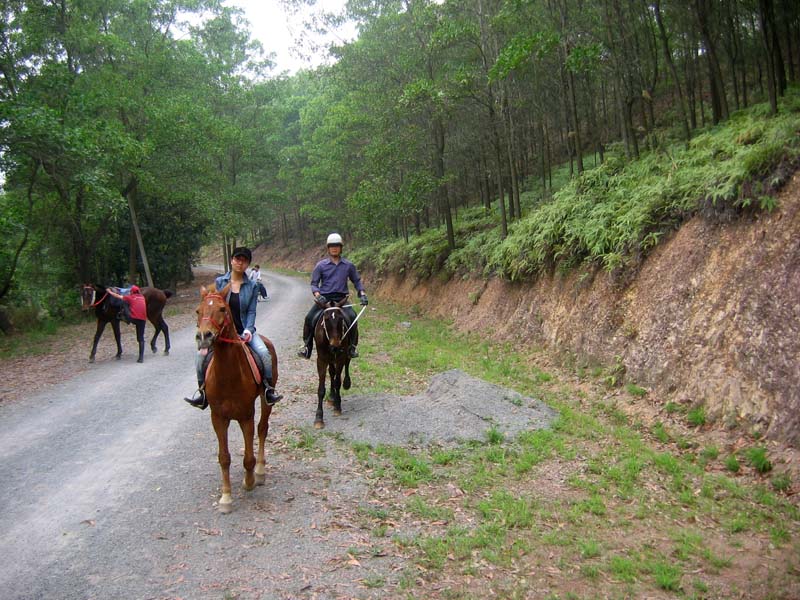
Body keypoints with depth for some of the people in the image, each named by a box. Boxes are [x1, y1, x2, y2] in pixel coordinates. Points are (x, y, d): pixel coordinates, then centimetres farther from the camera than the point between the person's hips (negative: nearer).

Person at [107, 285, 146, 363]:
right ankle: (141, 357, 0)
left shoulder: (130, 297, 8)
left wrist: (110, 292, 28)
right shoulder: (142, 297, 21)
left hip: (134, 318, -4)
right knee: (141, 339, 5)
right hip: (143, 320, 4)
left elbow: (118, 296, 14)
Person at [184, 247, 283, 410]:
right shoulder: (219, 282, 1)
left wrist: (248, 330, -17)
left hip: (244, 330, 0)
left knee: (264, 353, -22)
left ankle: (269, 390, -7)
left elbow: (251, 311, -1)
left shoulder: (252, 286, 1)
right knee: (201, 356, -17)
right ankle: (202, 392, 1)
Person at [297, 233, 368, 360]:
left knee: (352, 317, -27)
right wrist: (317, 295, -15)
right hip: (324, 298, 0)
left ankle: (353, 346, -12)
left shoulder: (349, 265, 8)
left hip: (341, 299, 0)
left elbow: (357, 281, 17)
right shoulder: (321, 265, 4)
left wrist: (362, 294, 1)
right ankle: (306, 346, 0)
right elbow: (314, 283, 4)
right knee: (309, 318, -19)